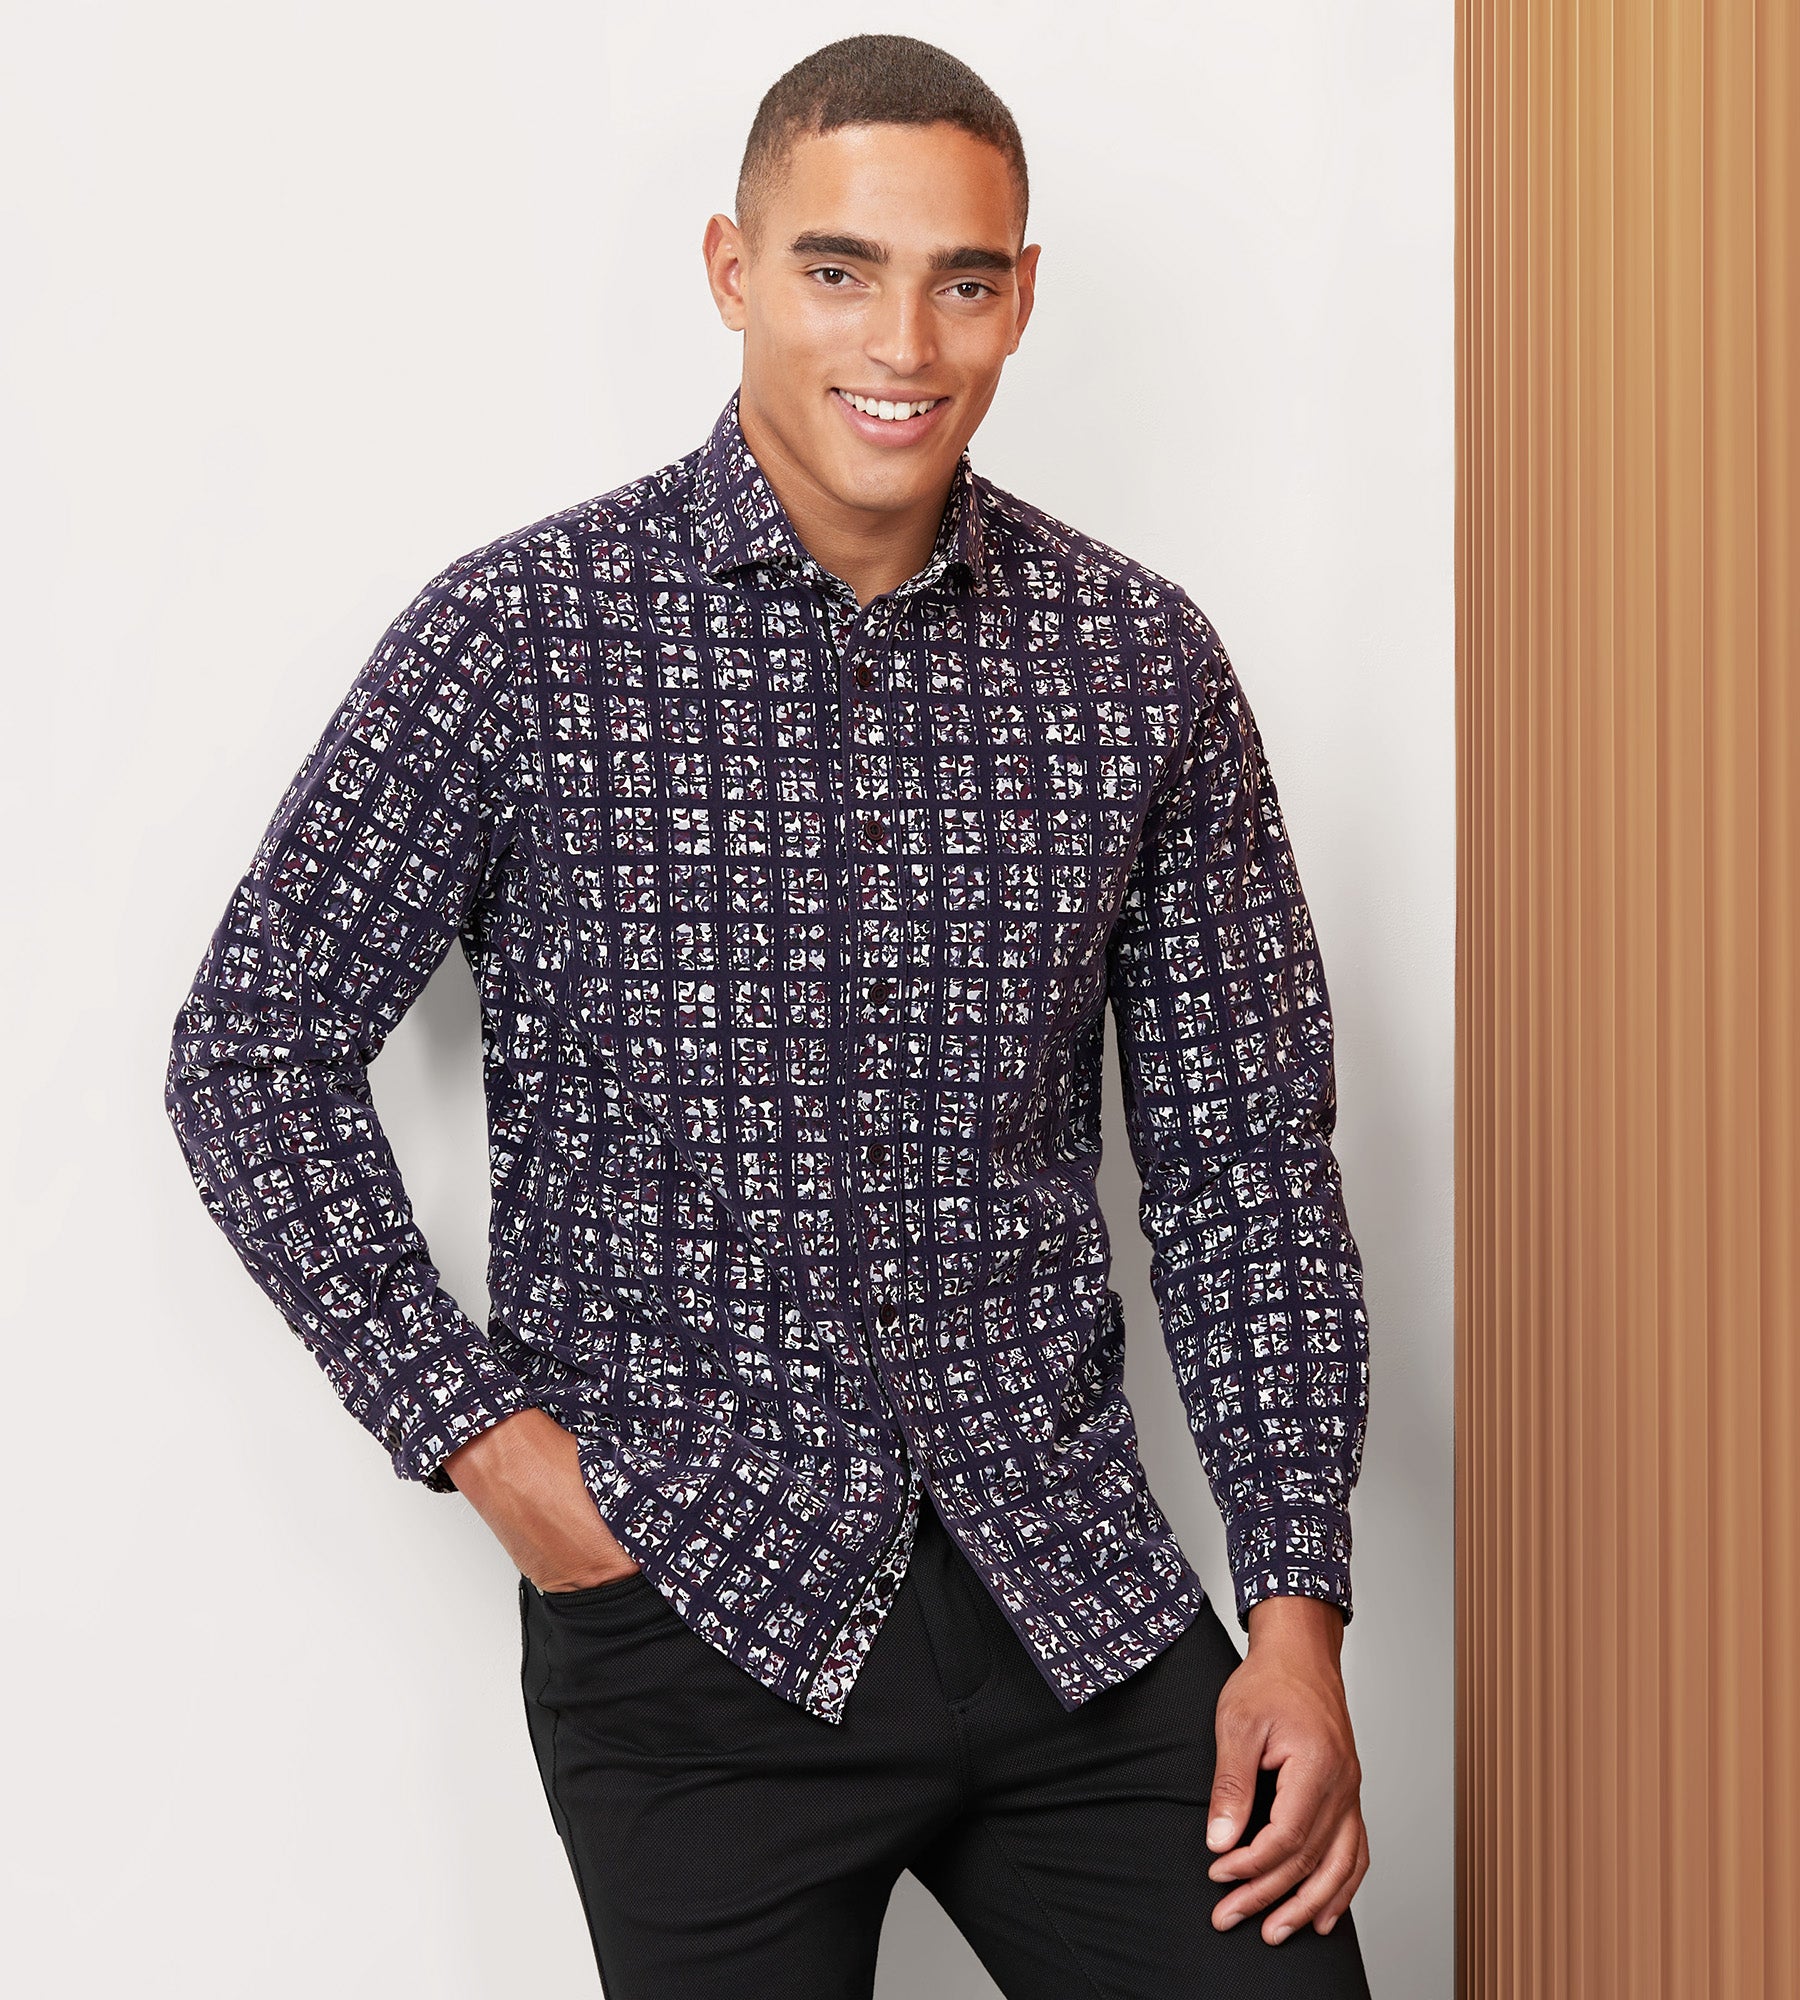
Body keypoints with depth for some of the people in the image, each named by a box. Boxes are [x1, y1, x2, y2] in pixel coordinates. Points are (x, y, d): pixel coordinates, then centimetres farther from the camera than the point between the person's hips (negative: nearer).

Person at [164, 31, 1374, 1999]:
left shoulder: (1142, 659, 2)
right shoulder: (521, 635, -7)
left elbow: (1241, 1151, 5)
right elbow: (255, 1051, 0)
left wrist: (1298, 1608, -1)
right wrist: (476, 1430, -8)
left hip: (1067, 1576, 3)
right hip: (691, 1607, -2)